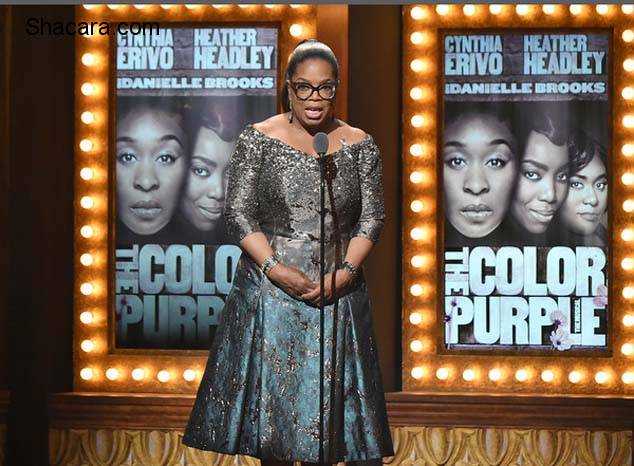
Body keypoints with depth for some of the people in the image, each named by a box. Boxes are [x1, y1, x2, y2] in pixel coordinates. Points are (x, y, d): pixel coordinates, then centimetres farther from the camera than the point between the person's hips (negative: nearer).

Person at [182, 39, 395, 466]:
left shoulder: (359, 145, 3)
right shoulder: (258, 139, -2)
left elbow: (373, 216, 2)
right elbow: (238, 212, -4)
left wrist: (344, 273, -12)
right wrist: (275, 269, -15)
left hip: (338, 288, 1)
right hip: (270, 287, -1)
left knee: (330, 391, 5)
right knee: (272, 392, 4)